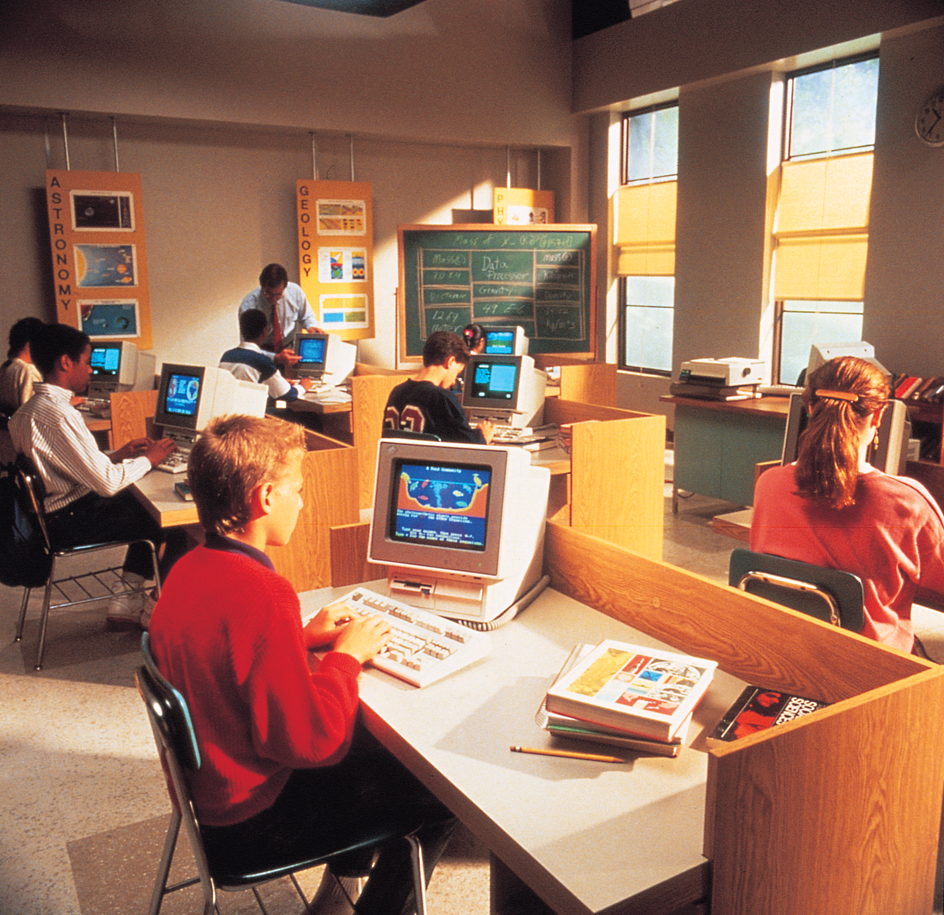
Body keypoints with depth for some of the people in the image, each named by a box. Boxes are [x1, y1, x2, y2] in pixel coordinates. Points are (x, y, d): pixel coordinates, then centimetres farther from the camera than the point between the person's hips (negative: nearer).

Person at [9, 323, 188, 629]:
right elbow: (107, 483, -24)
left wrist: (117, 454, 10)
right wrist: (148, 459, -8)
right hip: (69, 524, -10)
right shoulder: (59, 414, -24)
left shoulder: (26, 410, 8)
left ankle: (126, 600, 18)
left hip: (52, 511, 10)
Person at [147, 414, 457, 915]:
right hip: (248, 821, -9)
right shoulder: (262, 592, -32)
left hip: (207, 784, 9)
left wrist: (303, 637, 4)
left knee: (377, 738, 25)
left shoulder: (189, 569, -3)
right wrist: (345, 656, -15)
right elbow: (310, 739, -29)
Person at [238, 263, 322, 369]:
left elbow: (306, 317, 8)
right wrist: (276, 358, -36)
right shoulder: (248, 306, -20)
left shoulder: (295, 291, -11)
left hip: (290, 347, 3)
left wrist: (312, 326, -16)